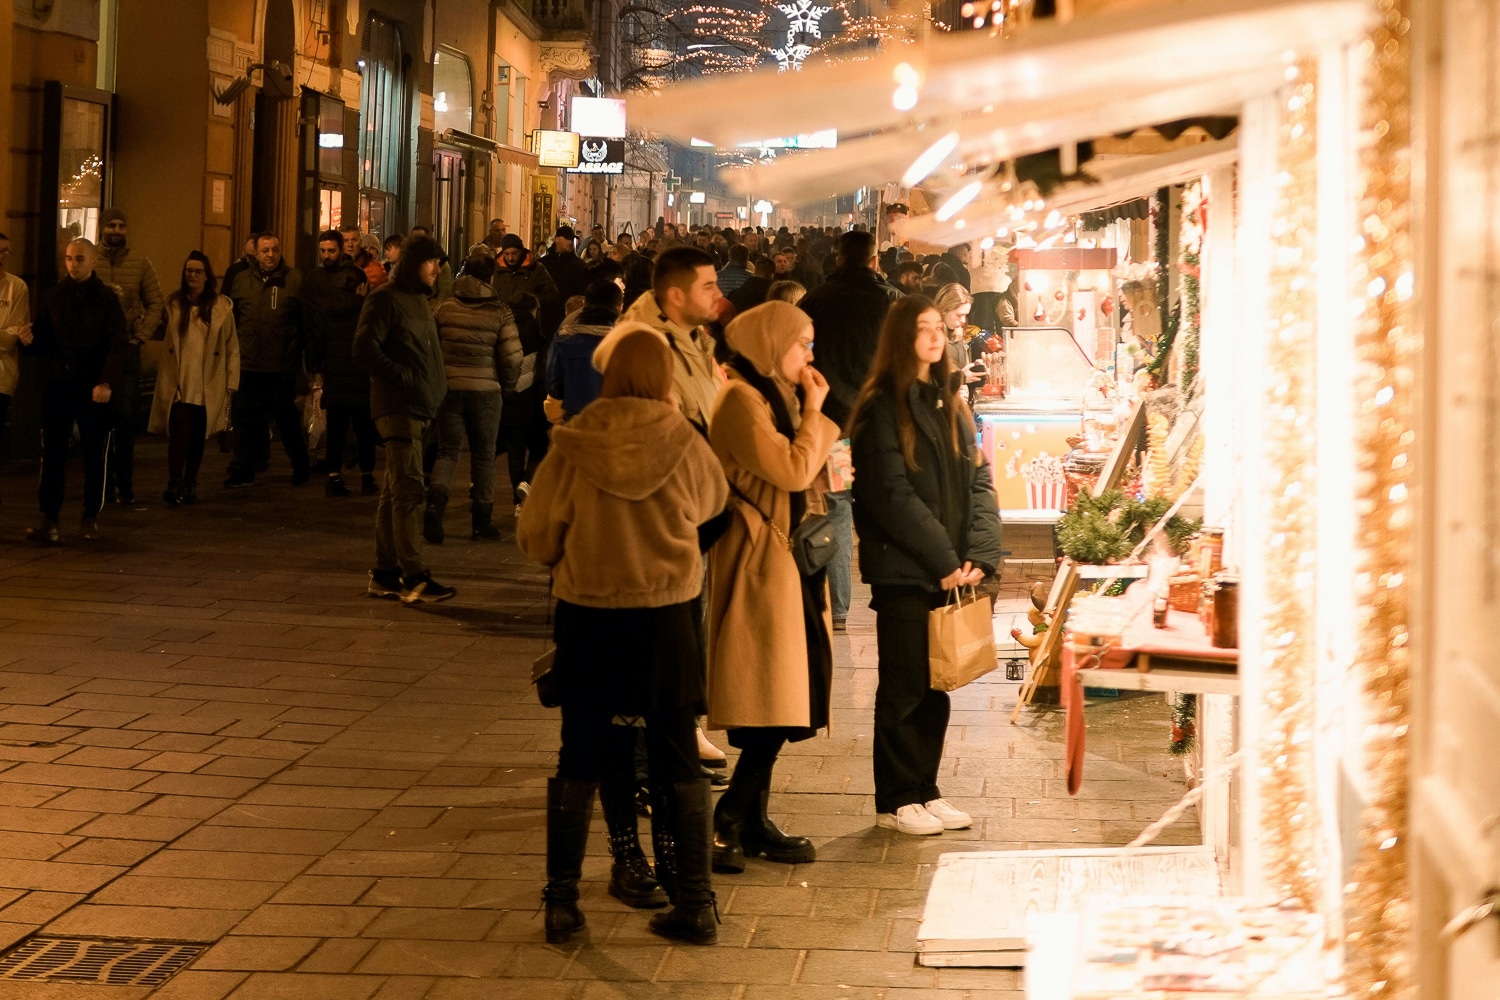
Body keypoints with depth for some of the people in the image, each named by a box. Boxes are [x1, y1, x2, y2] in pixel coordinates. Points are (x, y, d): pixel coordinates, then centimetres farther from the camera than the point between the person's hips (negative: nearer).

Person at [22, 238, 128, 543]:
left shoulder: (106, 298, -1)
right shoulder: (55, 296, 8)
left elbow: (118, 344, -8)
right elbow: (43, 341, 10)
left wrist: (106, 382, -19)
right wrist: (30, 341, -13)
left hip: (93, 389, -2)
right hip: (58, 386, 2)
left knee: (94, 455, 5)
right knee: (53, 453, -2)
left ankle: (90, 518, 15)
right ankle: (49, 520, -1)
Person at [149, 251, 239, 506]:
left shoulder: (221, 306, 3)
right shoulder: (174, 303, 7)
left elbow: (232, 348, 3)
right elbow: (163, 341, 8)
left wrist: (231, 383, -1)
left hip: (208, 386, 0)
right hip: (178, 383, 0)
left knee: (198, 438, 7)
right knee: (179, 434, -14)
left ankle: (190, 485, 20)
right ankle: (174, 485, -17)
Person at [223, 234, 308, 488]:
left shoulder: (295, 279, -1)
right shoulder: (241, 280, 8)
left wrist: (300, 353, -6)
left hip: (283, 365, -3)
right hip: (248, 364, 3)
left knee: (287, 419, 8)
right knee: (245, 418, 5)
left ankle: (300, 466, 24)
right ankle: (243, 469, 13)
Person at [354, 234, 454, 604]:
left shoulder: (420, 300, 21)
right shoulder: (385, 299, -8)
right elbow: (365, 350, -16)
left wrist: (435, 388, 11)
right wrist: (405, 378, -15)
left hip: (419, 407, 9)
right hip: (398, 406, -9)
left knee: (396, 492, 12)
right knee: (409, 489, -13)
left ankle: (385, 574, 16)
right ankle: (414, 577, -16)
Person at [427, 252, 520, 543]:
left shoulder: (444, 309, 2)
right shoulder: (500, 312, -6)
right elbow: (512, 357, -8)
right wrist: (508, 383, 10)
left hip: (448, 388, 2)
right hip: (485, 391, -2)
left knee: (447, 450, 9)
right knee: (483, 455, 10)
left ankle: (435, 502, -17)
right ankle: (482, 521, 15)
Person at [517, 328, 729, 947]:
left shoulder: (572, 449, -12)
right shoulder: (685, 444, -11)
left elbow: (535, 539, -4)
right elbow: (713, 503, 10)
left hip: (589, 617, 0)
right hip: (668, 617, 0)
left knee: (579, 759, 11)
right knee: (677, 761, 10)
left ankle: (561, 903, 15)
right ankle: (694, 903, 13)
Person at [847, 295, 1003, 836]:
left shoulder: (951, 405, 13)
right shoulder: (883, 408, -8)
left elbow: (979, 482, 8)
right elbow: (892, 496, -14)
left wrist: (979, 555, -6)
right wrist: (943, 561, -14)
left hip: (953, 572, 6)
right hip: (904, 571, -6)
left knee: (937, 686, 11)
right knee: (904, 687, 1)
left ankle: (924, 789, 21)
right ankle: (895, 801, 11)